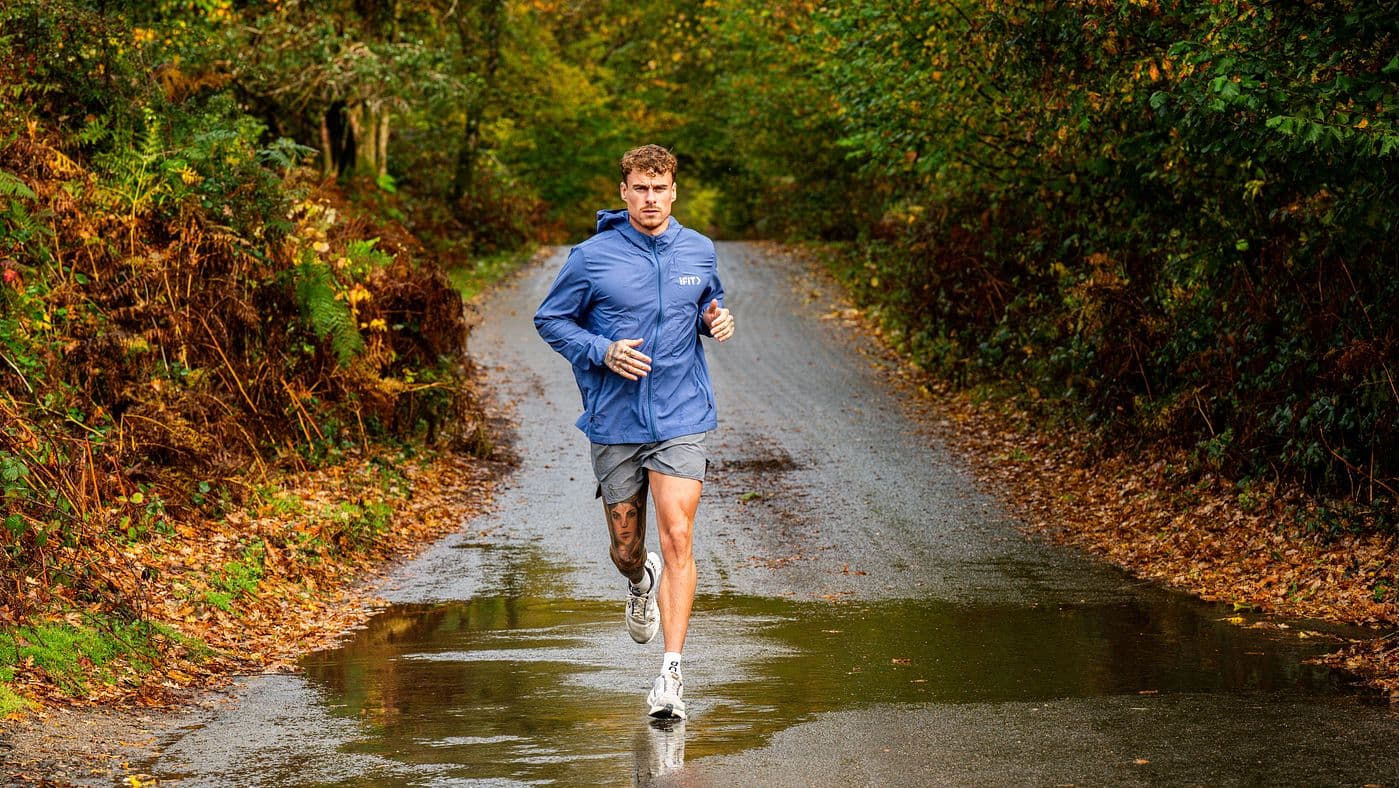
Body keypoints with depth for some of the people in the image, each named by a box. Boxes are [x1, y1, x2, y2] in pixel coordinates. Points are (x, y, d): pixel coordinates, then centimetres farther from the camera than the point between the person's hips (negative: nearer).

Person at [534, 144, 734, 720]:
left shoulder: (698, 251, 5)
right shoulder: (591, 257, -4)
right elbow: (550, 320, 3)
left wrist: (717, 319, -2)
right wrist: (603, 352, -14)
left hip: (682, 420, 0)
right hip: (615, 422, 0)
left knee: (677, 538, -14)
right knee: (626, 549, 11)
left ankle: (672, 673, -13)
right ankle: (641, 582, 50)